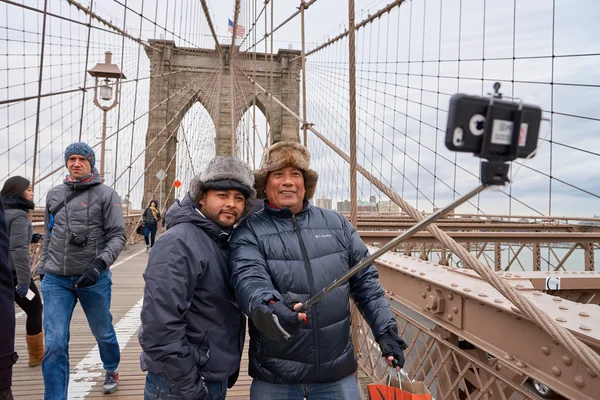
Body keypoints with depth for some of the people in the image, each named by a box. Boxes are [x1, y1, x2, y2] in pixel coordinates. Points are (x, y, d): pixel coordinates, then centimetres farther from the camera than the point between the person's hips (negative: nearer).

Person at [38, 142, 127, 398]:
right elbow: (49, 234, 18)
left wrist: (100, 263, -22)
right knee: (54, 344, -3)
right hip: (56, 280, 2)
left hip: (93, 279, -2)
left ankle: (111, 371, 45)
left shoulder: (106, 194, -5)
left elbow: (118, 235, -9)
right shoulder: (54, 194, 8)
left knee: (103, 332, 17)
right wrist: (44, 267, 16)